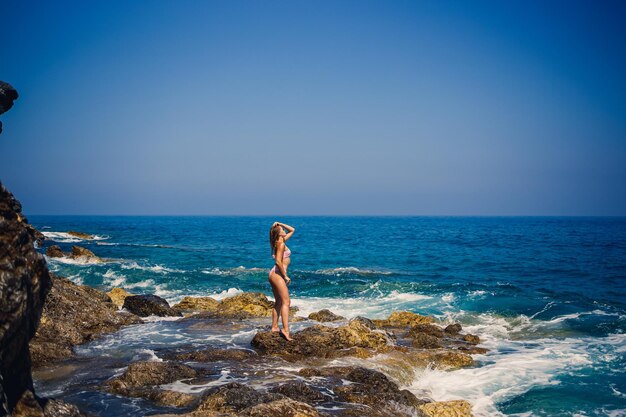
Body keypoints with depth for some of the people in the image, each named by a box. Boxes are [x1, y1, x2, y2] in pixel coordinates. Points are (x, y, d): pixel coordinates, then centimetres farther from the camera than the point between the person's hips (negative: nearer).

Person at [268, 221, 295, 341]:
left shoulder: (281, 242, 15)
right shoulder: (281, 244, -12)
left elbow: (292, 230, 27)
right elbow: (278, 261, -21)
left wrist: (280, 224, 15)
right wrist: (285, 276, -15)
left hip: (275, 274, 10)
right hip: (277, 274, -10)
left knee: (279, 302, 14)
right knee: (286, 302, -15)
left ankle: (274, 327, 17)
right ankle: (285, 329, -23)